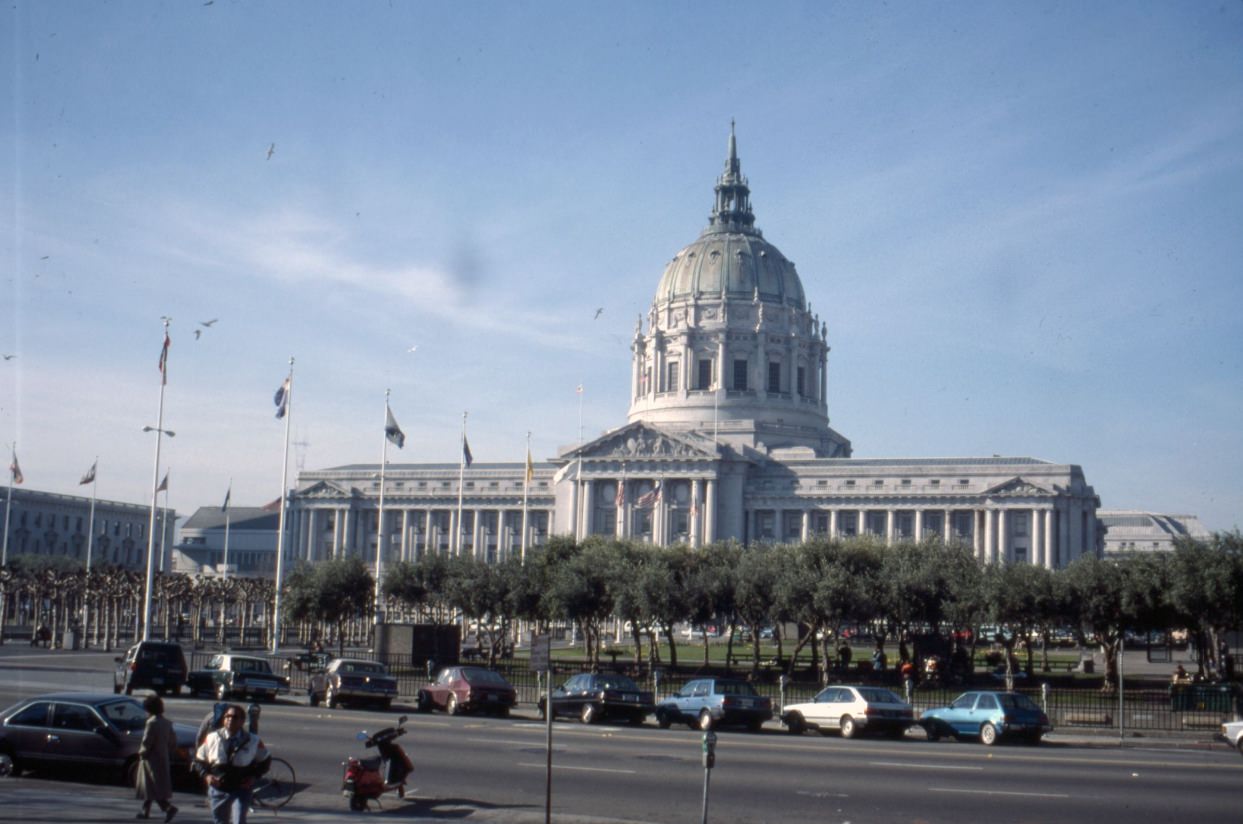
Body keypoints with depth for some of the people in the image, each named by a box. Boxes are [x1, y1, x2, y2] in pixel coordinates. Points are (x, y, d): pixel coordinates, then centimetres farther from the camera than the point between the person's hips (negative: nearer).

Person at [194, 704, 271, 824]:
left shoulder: (253, 741, -4)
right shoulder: (212, 738, -3)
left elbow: (265, 760, 10)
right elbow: (199, 759, 8)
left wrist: (254, 776, -5)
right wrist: (206, 775, -10)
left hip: (241, 789, -2)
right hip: (218, 790, 2)